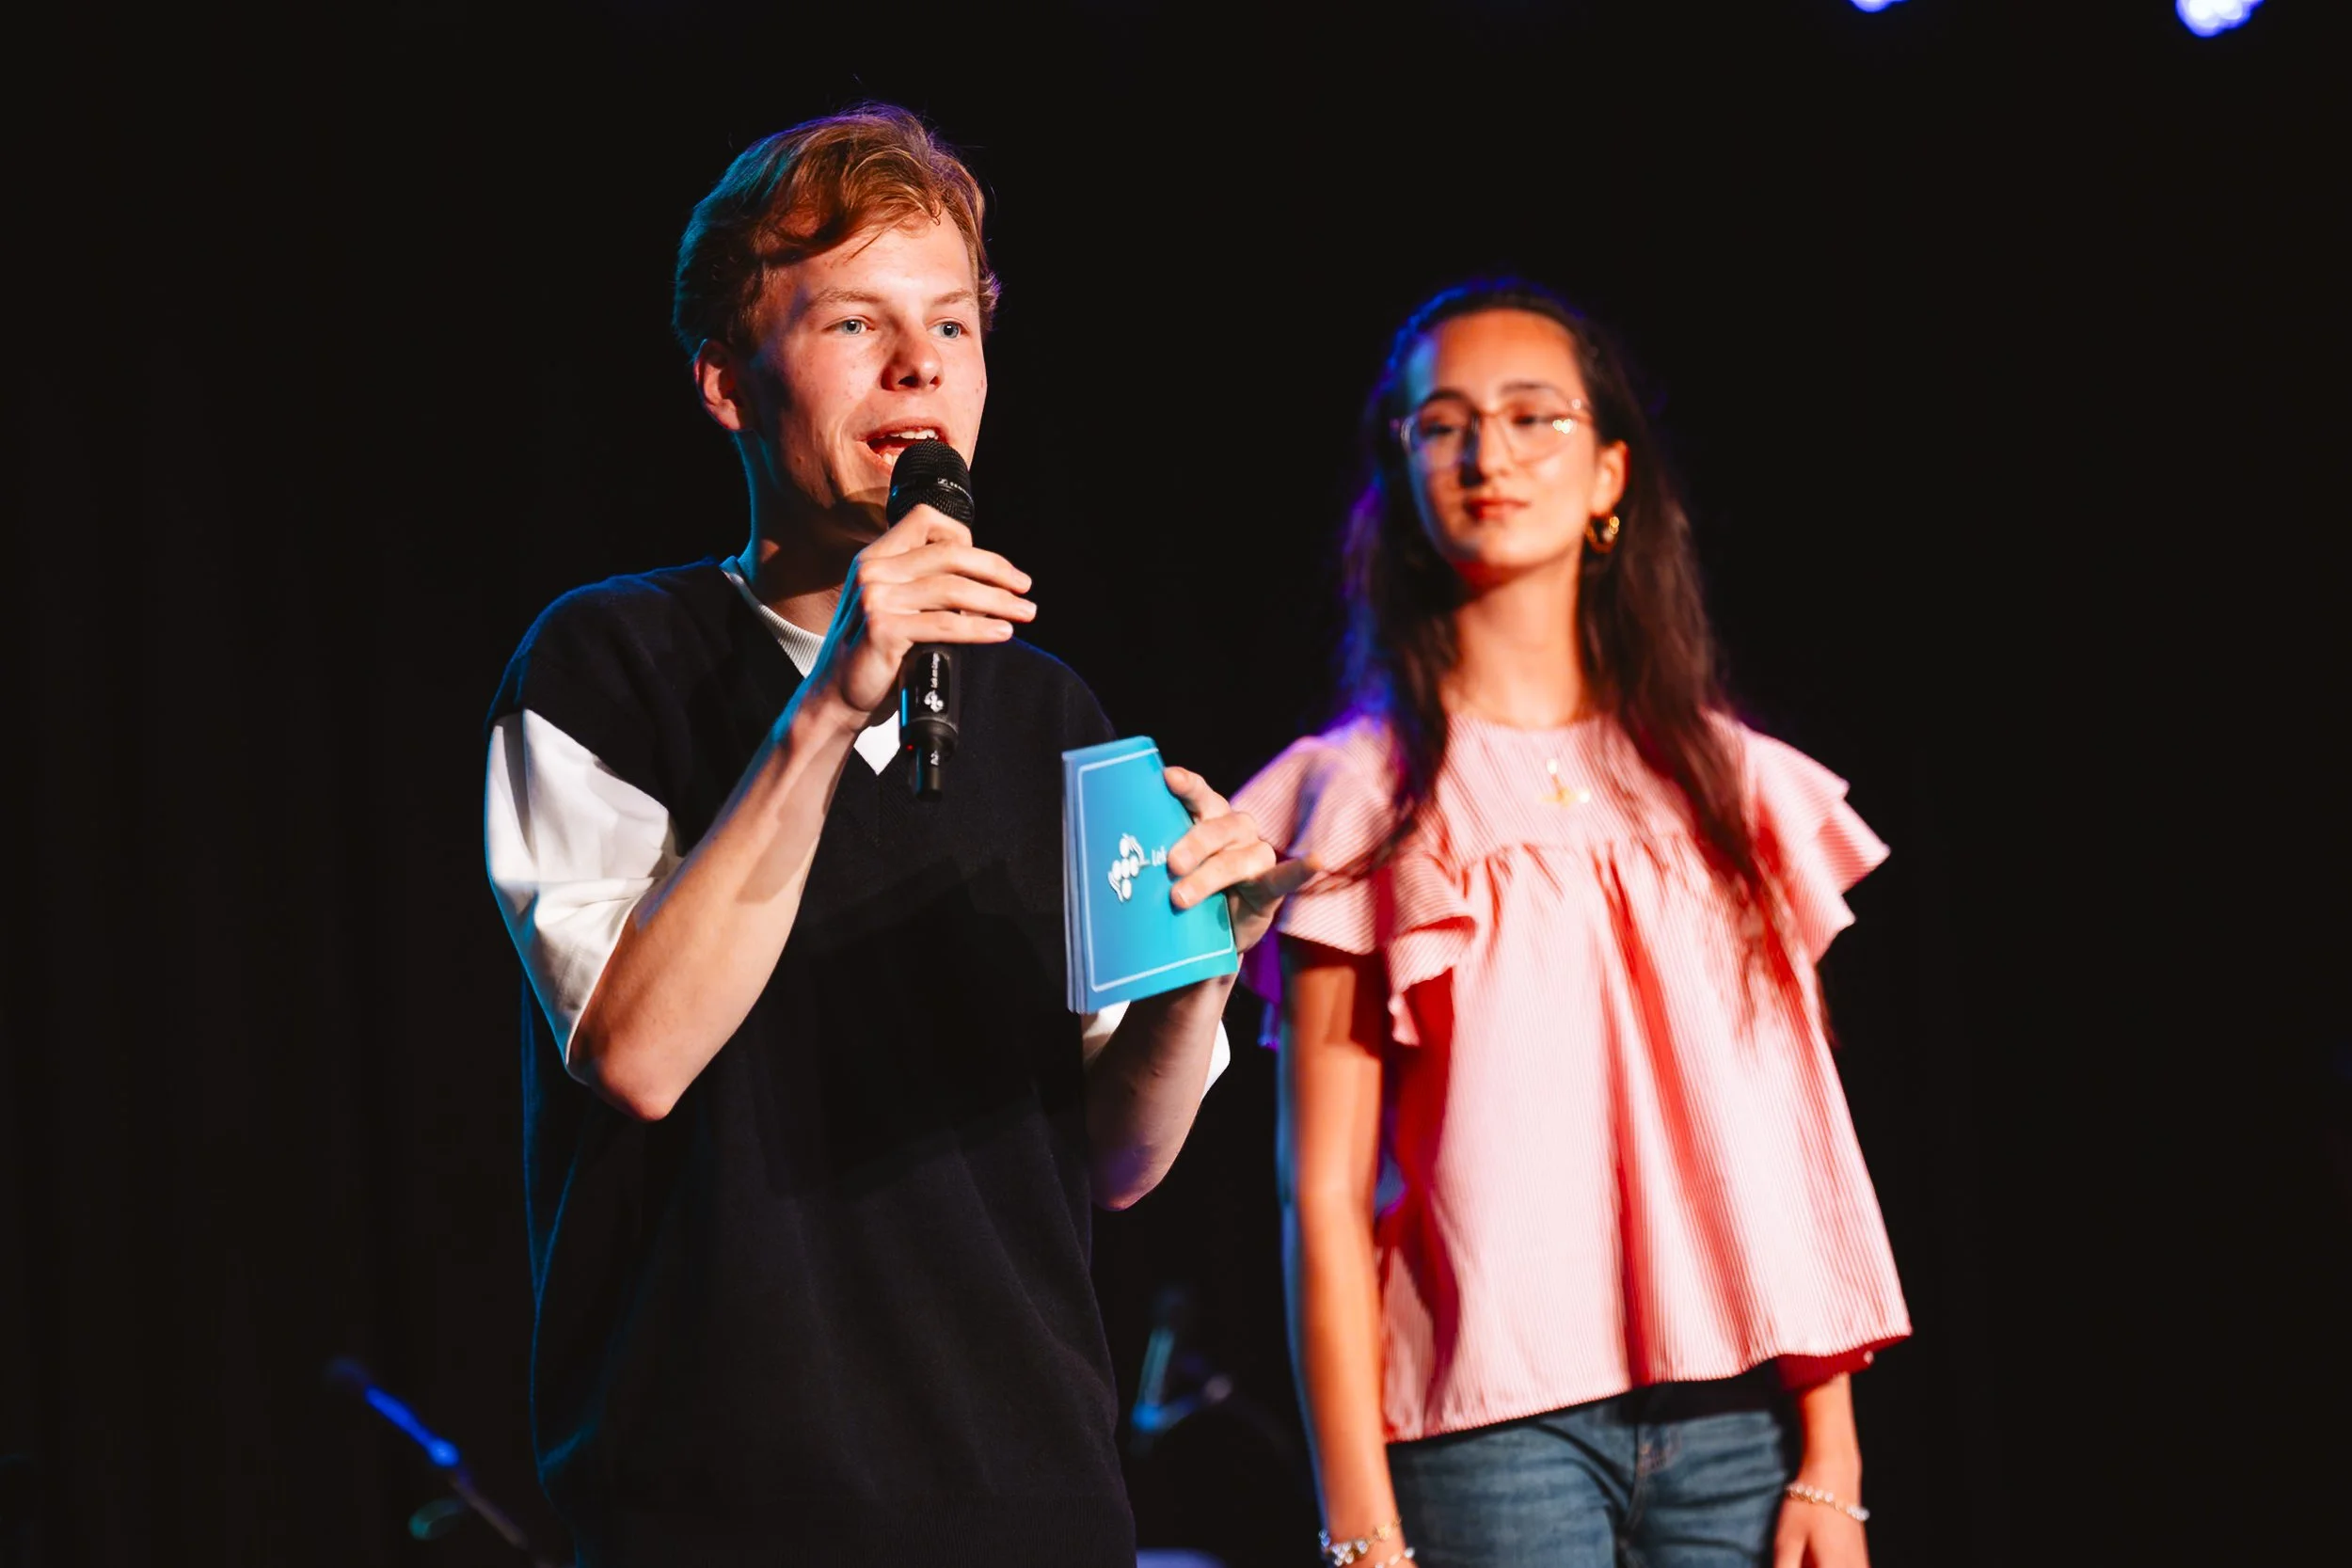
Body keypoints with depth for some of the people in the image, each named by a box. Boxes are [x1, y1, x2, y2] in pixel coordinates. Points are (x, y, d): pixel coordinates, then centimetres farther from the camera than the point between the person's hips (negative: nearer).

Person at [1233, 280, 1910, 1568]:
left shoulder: (1727, 786, 13)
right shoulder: (1363, 795, 4)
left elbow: (1802, 1142, 9)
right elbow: (1325, 1190, -1)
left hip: (1733, 1415, 3)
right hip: (1493, 1430, -3)